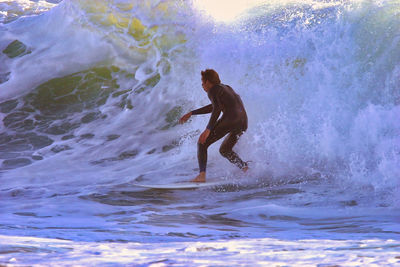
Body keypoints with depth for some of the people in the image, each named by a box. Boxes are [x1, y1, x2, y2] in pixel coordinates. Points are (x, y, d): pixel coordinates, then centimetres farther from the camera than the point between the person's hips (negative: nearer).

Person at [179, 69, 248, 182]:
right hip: (243, 122, 8)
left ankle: (202, 175, -14)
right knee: (224, 150, 25)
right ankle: (246, 168, 6)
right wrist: (191, 113, 43)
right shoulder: (226, 88, 31)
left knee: (202, 143, 1)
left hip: (229, 119, -8)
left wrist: (208, 129, -20)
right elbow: (214, 106, 40)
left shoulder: (213, 90, 4)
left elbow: (217, 109, -13)